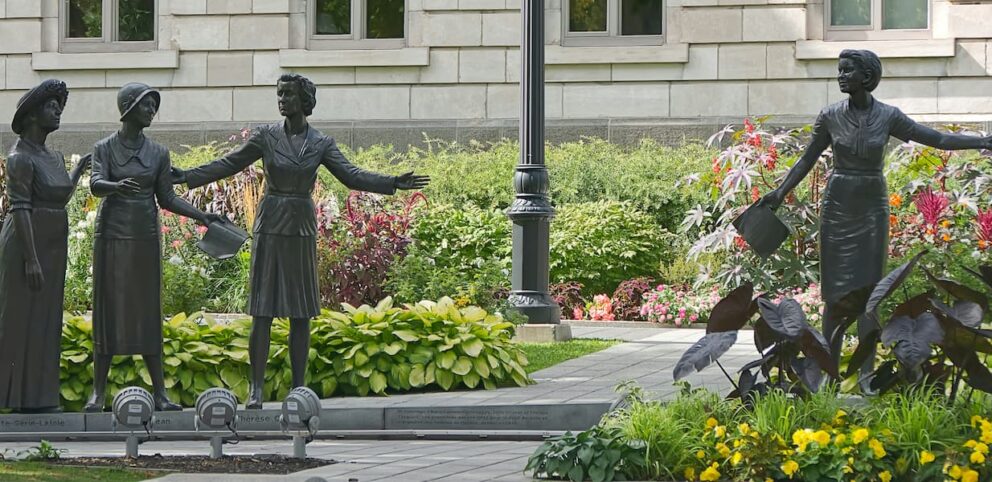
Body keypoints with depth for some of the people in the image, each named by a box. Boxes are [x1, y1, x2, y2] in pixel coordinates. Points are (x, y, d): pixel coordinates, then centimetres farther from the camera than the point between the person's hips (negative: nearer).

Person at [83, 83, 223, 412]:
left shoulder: (158, 153, 8)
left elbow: (167, 198, 10)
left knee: (148, 313, 2)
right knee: (108, 311, -1)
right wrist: (117, 187, -37)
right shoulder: (104, 149, 0)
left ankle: (160, 394, 2)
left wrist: (201, 216, -2)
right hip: (112, 236, -2)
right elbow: (96, 185, -16)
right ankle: (98, 393, 2)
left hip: (145, 239, 2)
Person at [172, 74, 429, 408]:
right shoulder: (266, 136, 1)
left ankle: (298, 389, 9)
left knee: (301, 313, 3)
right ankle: (256, 390, 0)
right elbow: (229, 165, 4)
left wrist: (394, 184, -13)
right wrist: (188, 177, -4)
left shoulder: (321, 144, 4)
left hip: (302, 230, 1)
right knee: (262, 311, -4)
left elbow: (351, 176, -1)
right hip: (270, 227, -1)